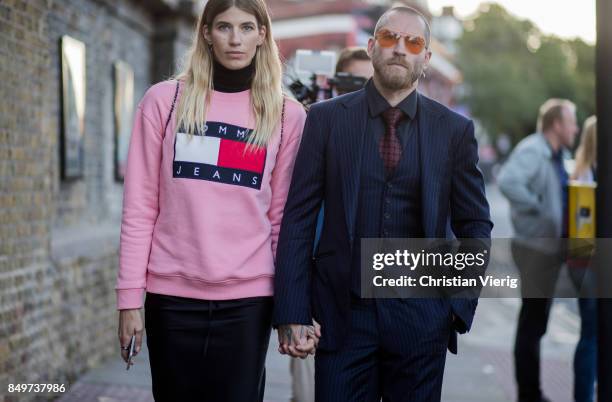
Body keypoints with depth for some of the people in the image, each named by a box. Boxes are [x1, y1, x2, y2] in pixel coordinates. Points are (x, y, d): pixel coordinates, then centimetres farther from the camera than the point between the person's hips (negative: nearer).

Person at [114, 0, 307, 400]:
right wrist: (130, 296, -3)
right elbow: (140, 206, 1)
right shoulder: (164, 100, 2)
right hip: (172, 293, 0)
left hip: (248, 296, 0)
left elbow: (283, 215, 7)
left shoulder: (287, 115, 4)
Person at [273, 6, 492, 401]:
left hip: (421, 318, 1)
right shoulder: (326, 118, 1)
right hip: (342, 313, -1)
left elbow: (475, 223, 10)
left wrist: (461, 303, -1)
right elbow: (298, 217, -2)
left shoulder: (455, 129, 3)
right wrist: (291, 313, -8)